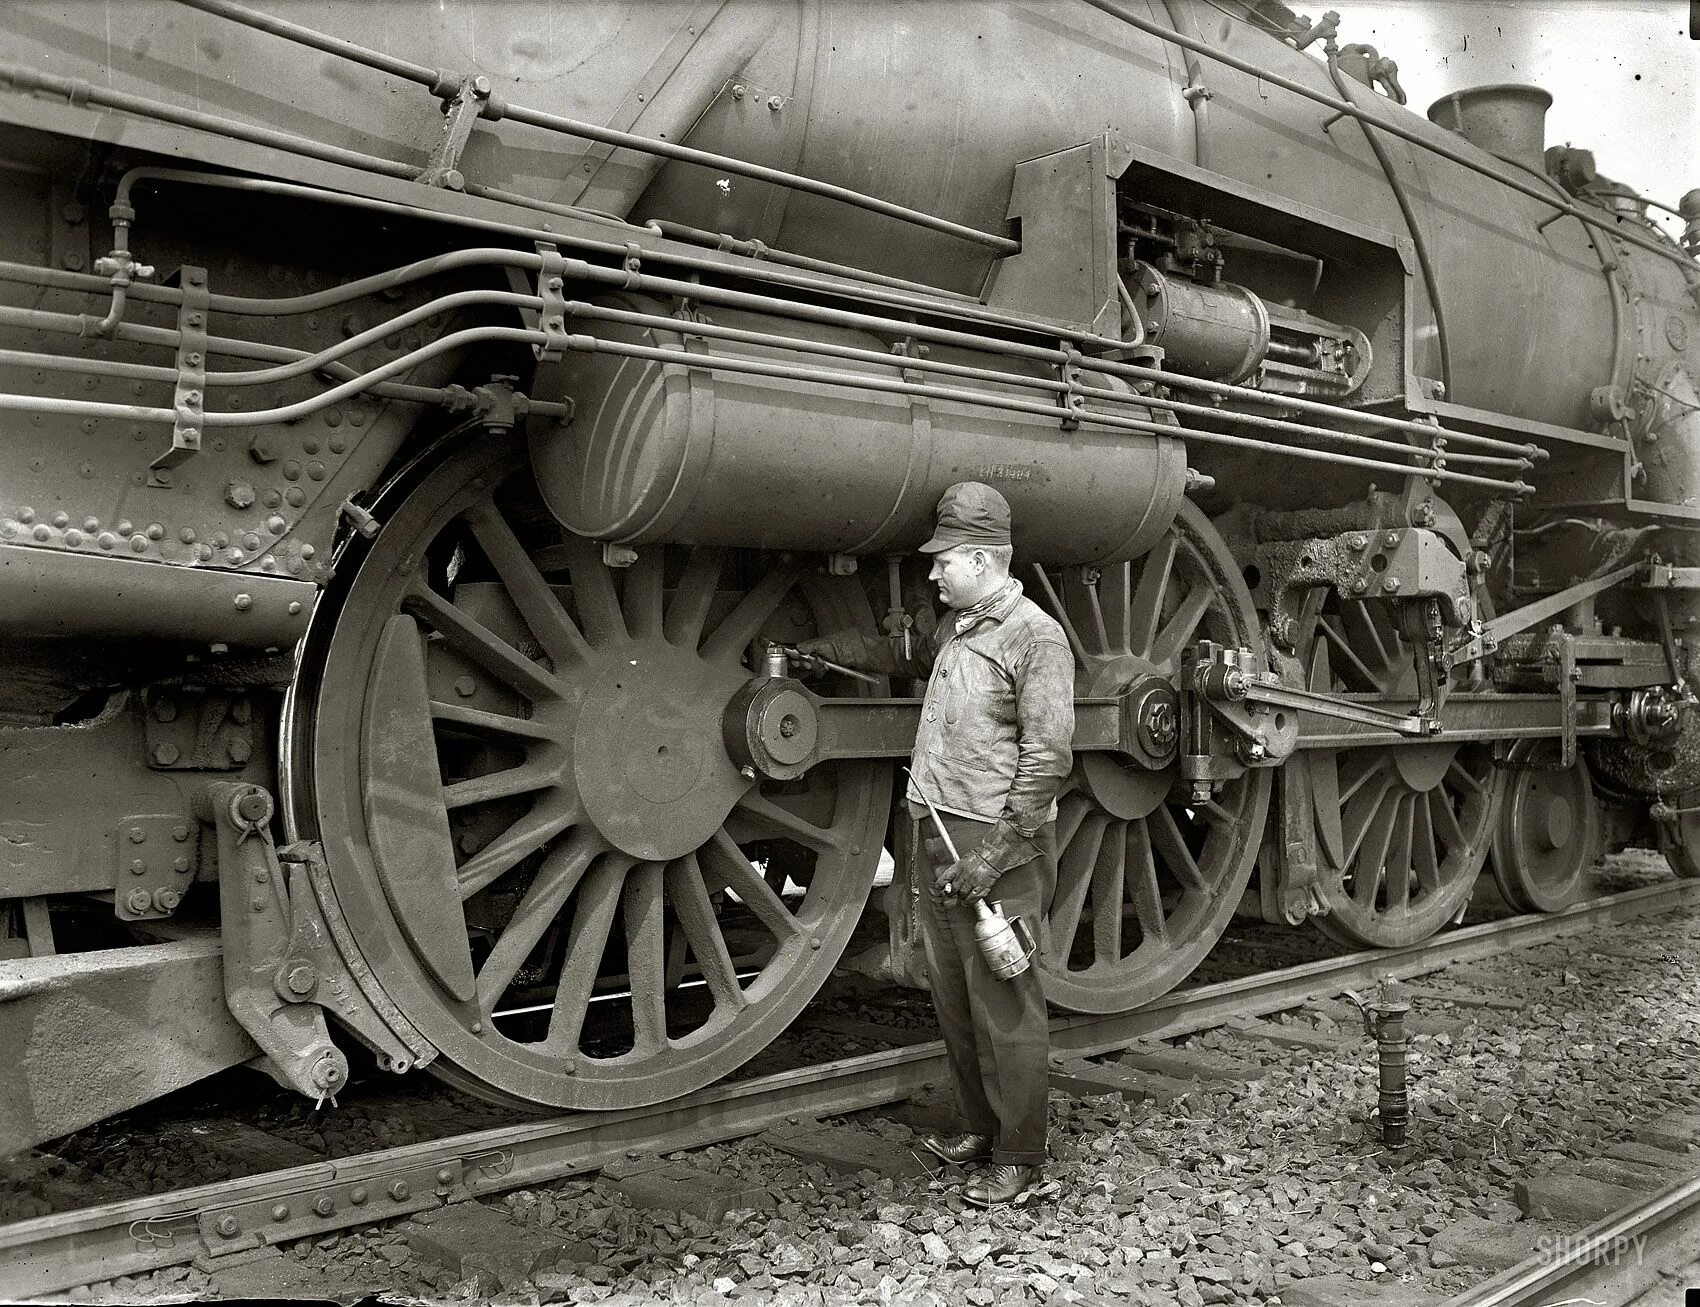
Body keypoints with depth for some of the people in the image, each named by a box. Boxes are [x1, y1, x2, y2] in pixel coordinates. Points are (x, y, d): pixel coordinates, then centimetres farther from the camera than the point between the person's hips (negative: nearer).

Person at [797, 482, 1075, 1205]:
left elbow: (1048, 757, -16)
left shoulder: (1035, 636, -12)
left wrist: (994, 853, -19)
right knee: (952, 995, 15)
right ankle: (980, 1128, 30)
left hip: (997, 844, -8)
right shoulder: (954, 628, 14)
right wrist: (816, 648, 31)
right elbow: (899, 655, 36)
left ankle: (1019, 1156, 12)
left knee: (1004, 1005, 0)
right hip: (935, 833, 8)